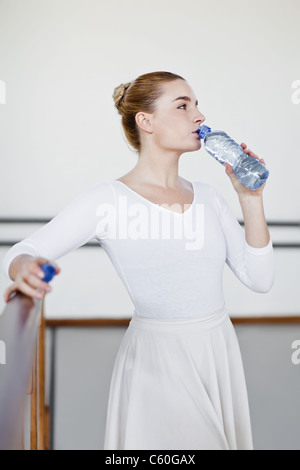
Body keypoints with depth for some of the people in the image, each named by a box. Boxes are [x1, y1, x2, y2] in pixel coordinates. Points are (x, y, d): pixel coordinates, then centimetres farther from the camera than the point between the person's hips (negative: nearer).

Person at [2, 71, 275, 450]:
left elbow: (259, 279, 2)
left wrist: (250, 197, -4)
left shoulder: (208, 196, 6)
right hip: (158, 358, -5)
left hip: (221, 352, 6)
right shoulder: (108, 201, -10)